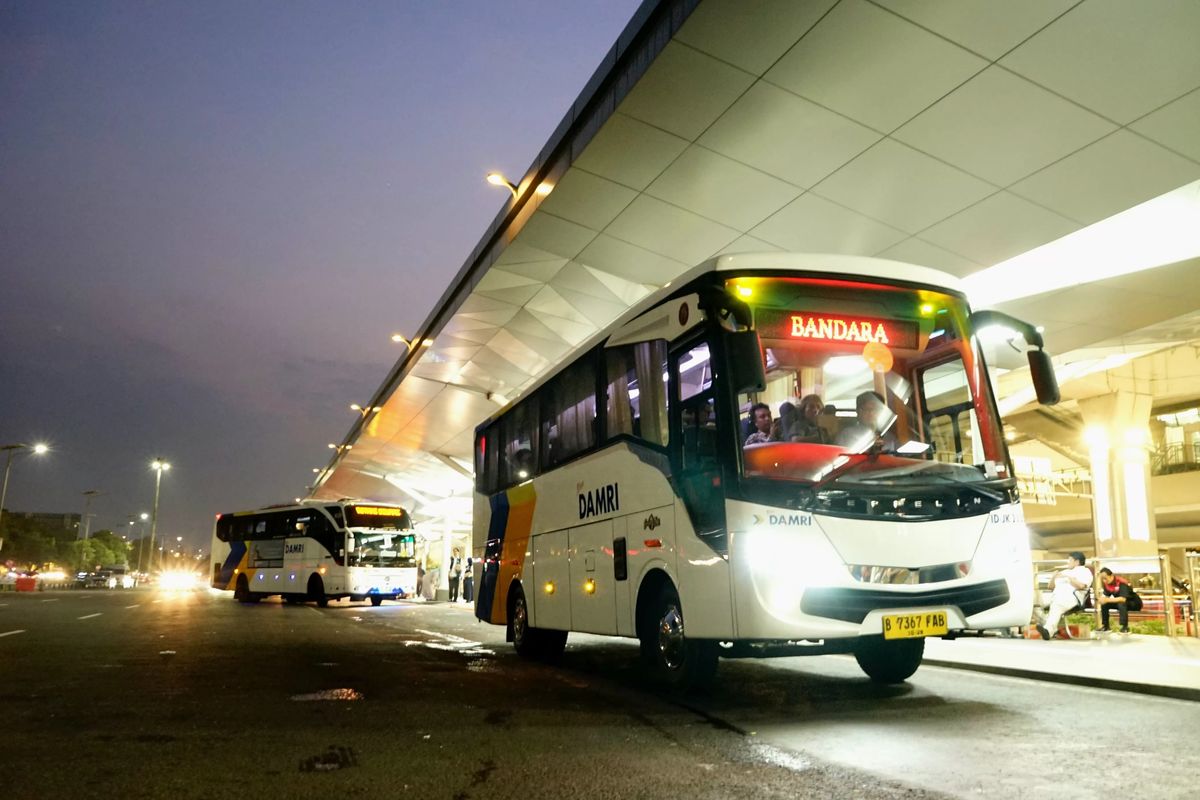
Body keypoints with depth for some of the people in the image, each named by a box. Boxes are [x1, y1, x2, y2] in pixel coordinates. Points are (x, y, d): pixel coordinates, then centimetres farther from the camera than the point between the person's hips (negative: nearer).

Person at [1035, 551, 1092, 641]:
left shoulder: (1085, 571, 15)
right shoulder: (1065, 572, 35)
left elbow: (1081, 585, -6)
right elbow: (1051, 586, 30)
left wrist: (1068, 577, -7)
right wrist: (1054, 577, 11)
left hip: (1072, 596, -7)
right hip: (1056, 596, 7)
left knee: (1057, 604, -40)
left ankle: (1048, 630, -61)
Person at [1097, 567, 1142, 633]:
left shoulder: (1121, 583, -30)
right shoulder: (1107, 583, -8)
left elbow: (1123, 599, -41)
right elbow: (1106, 596, -5)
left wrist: (1108, 600, -45)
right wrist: (1103, 598, -28)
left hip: (1134, 603, -7)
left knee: (1121, 603, -37)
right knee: (1104, 603, -12)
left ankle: (1125, 627, -28)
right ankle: (1105, 626, -1)